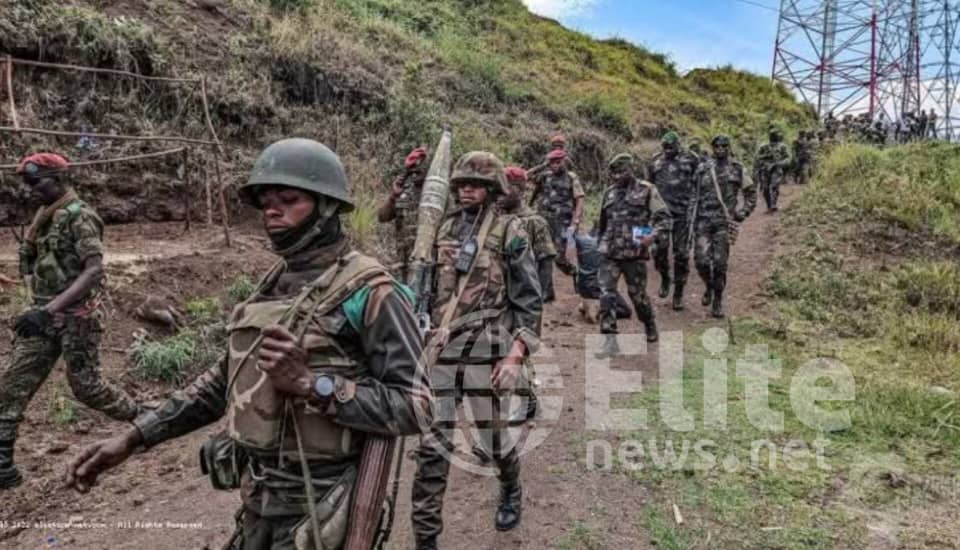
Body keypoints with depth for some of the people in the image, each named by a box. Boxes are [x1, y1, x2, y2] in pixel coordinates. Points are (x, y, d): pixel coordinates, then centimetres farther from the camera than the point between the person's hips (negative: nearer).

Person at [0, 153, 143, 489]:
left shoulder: (79, 217, -16)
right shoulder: (44, 218, 11)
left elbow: (94, 271, -25)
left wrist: (49, 309, -31)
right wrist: (40, 308, 12)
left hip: (76, 316, -8)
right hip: (45, 315, 8)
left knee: (85, 386, 1)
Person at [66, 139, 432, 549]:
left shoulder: (369, 291, -17)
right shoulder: (273, 284, 7)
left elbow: (413, 406, -20)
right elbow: (226, 379, 14)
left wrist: (311, 384, -28)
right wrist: (134, 436, 9)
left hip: (316, 509, -7)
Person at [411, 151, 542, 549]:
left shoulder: (509, 231, -4)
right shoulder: (446, 229, 10)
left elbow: (529, 299, -7)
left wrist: (515, 356, -13)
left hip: (489, 350, -3)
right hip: (442, 349, 4)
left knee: (493, 438, 11)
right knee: (432, 446, 2)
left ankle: (511, 492, 43)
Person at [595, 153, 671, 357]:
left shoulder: (646, 190, -2)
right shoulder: (609, 193, 13)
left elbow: (664, 217, -5)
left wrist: (652, 236, -21)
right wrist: (601, 244, 26)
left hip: (634, 254, -4)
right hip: (610, 254, 4)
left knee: (637, 294, 9)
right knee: (606, 294, -7)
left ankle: (651, 328, 36)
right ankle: (610, 341, -4)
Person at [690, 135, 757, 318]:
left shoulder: (737, 169, 4)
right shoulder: (703, 169, 6)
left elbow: (751, 192, 12)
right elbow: (694, 193, 13)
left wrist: (743, 212, 2)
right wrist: (692, 215, 6)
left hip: (724, 222, -1)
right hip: (704, 220, 1)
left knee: (720, 263, -1)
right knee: (701, 260, -7)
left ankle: (718, 301, 13)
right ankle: (709, 286, 23)